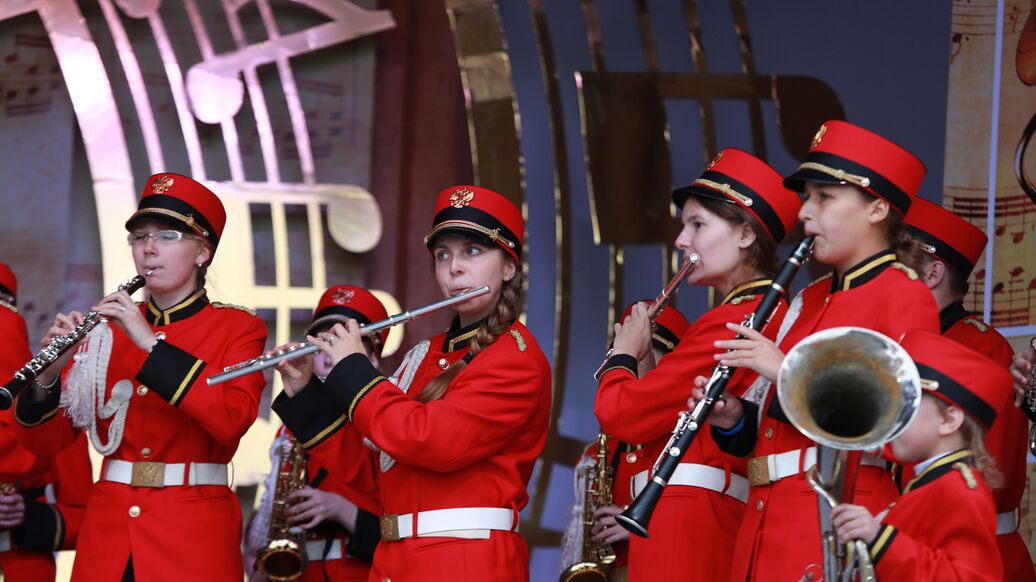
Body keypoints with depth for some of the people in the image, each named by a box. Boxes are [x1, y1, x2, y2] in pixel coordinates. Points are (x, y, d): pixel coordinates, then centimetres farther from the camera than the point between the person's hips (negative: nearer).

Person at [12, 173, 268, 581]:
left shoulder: (238, 328, 2)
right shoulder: (108, 331, 10)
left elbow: (233, 420, -18)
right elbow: (43, 440, 6)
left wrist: (152, 342, -21)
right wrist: (48, 375, -14)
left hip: (193, 535, -3)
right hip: (107, 530, 3)